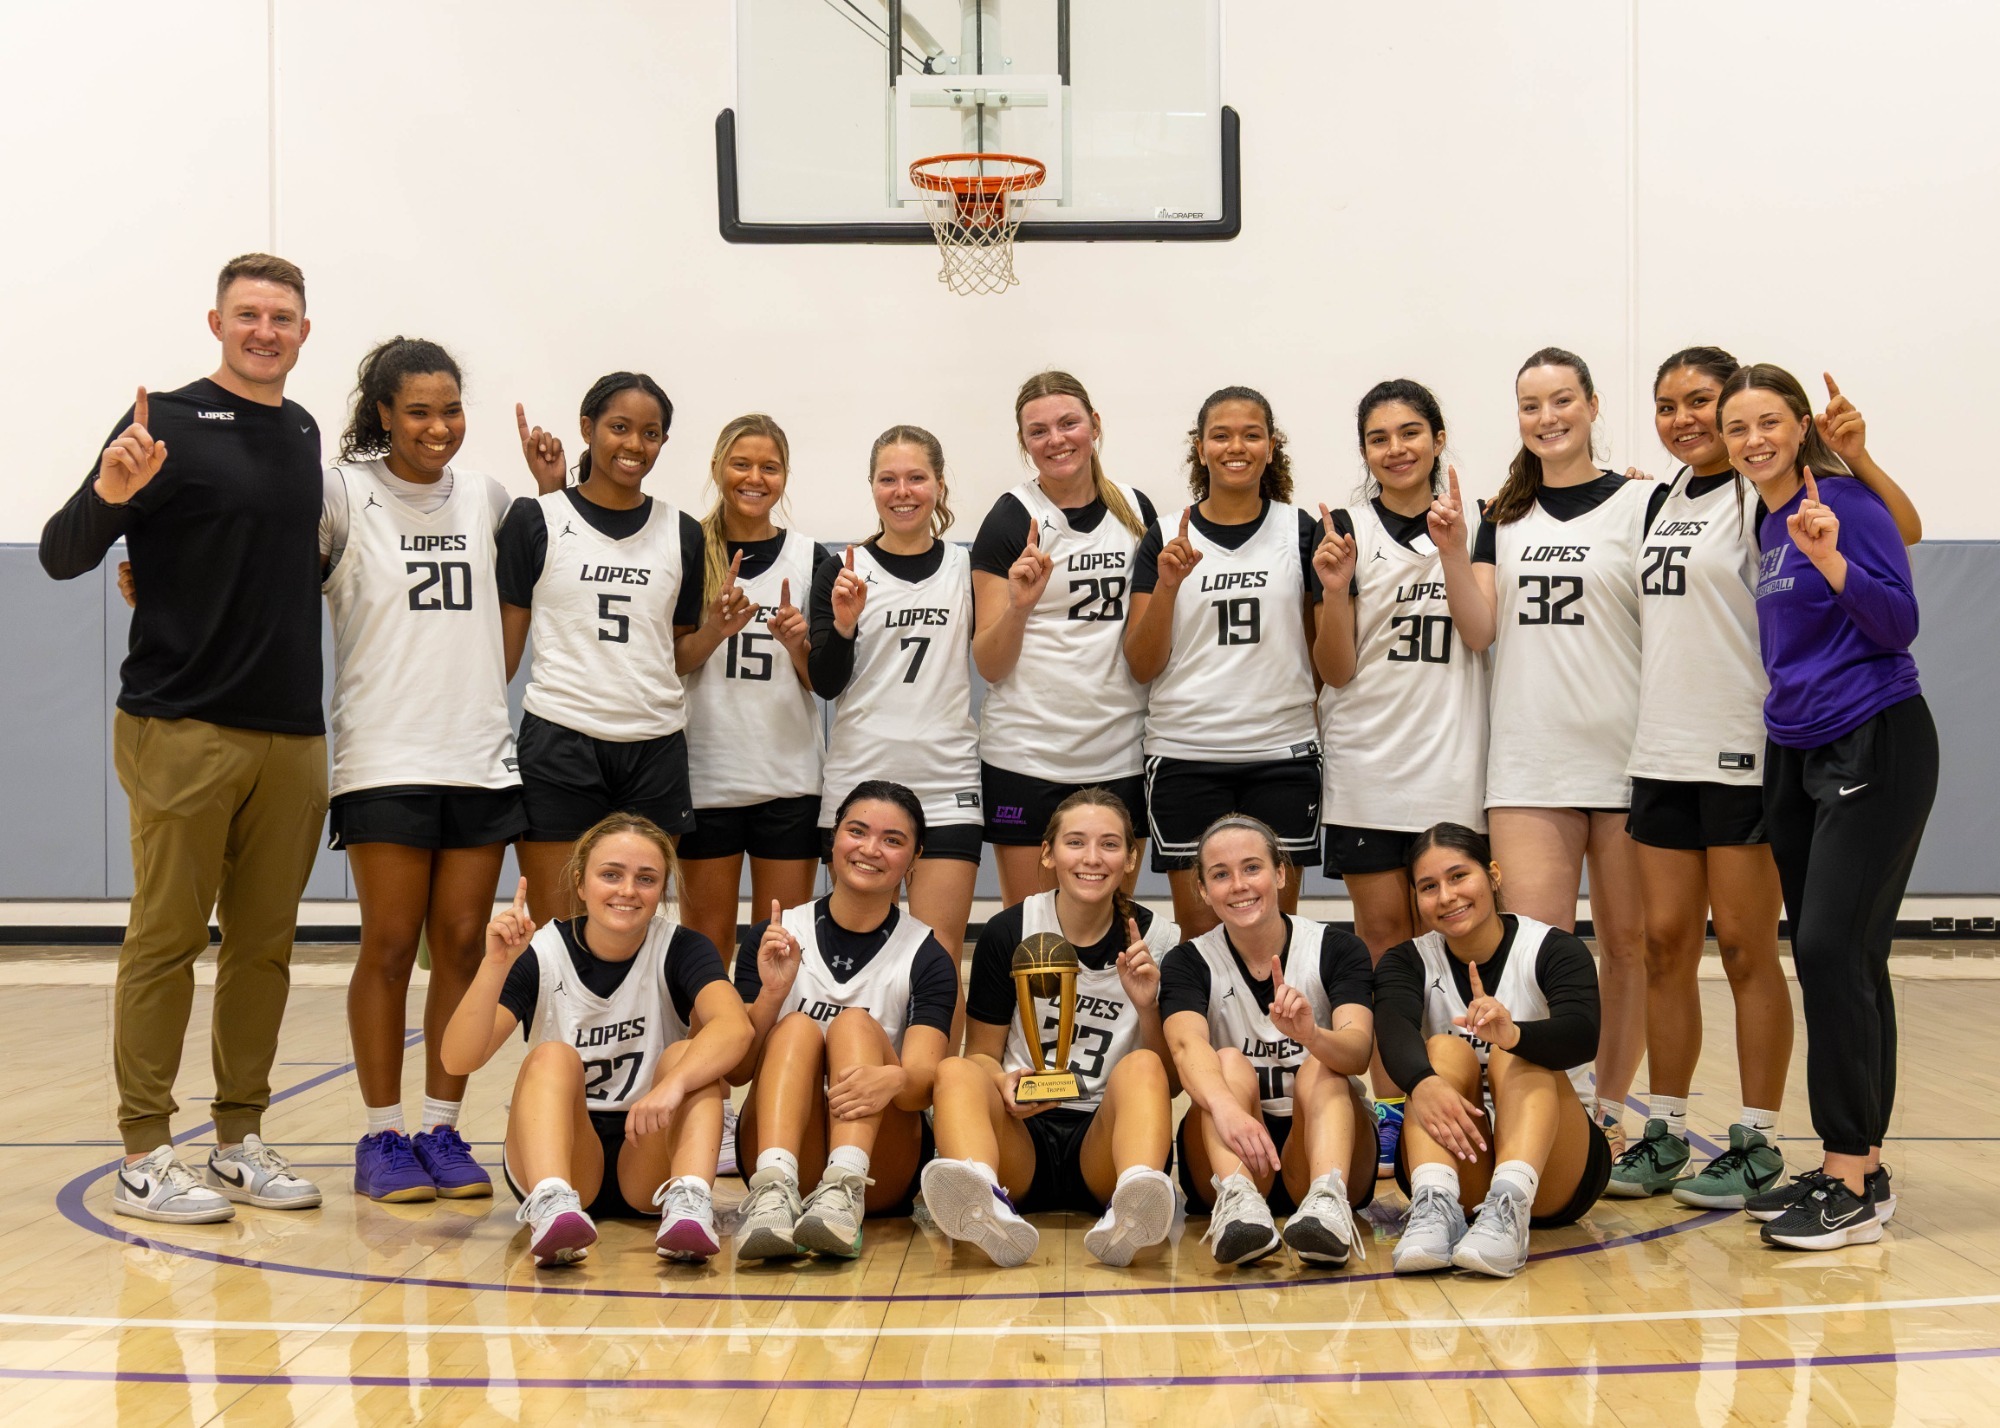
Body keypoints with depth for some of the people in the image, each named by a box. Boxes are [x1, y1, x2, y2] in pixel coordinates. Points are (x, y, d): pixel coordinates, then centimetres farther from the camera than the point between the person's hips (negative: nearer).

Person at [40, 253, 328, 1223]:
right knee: (165, 942, -1)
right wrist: (109, 492, -26)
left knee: (264, 945, 10)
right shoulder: (169, 424, -5)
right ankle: (144, 1157, 7)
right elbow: (62, 555, -10)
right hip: (182, 731, -6)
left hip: (293, 735, 6)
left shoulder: (304, 434, 14)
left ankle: (240, 1142, 19)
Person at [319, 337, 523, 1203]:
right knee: (390, 948, -1)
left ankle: (442, 1128, 15)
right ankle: (382, 1136, 11)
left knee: (464, 944, 5)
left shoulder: (486, 499, 12)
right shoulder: (342, 494, -1)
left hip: (481, 757, 4)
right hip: (384, 756, -4)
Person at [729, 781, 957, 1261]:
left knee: (855, 1023, -21)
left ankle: (843, 1191, -45)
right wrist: (771, 995, -20)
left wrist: (893, 1080, -38)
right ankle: (773, 1190, -46)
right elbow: (736, 1072, -1)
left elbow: (925, 1081, -13)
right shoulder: (773, 938, 4)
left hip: (882, 1178, -1)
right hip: (780, 1146, 1)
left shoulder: (927, 960, 1)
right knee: (797, 1027, -21)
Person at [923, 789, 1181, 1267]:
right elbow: (982, 1053, 8)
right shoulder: (1007, 933, 3)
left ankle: (1129, 1212, -58)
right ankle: (987, 1207, -58)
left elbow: (1171, 1083, 7)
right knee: (955, 1070, -28)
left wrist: (1148, 1008, -12)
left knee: (1142, 1066, -29)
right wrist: (1003, 1084, -15)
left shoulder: (1158, 939, 4)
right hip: (1021, 1142, 0)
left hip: (1104, 1139, 0)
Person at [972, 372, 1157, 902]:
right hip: (1027, 754, -3)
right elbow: (989, 665, -6)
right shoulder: (1011, 519, -3)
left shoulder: (1136, 510, 8)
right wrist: (1019, 605, -22)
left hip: (1120, 753, 3)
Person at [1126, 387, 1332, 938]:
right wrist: (1166, 585, -12)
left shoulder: (1301, 531, 6)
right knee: (1200, 928, 1)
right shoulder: (1166, 537, 5)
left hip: (1282, 754, 1)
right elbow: (1142, 666, -1)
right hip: (1185, 755, 0)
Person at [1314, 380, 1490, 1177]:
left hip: (1452, 760, 1)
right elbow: (1338, 669, -2)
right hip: (1367, 760, -1)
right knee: (1382, 931, 1)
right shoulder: (1346, 530, 1)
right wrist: (1333, 585, -18)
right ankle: (1388, 1108, 8)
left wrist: (1451, 551, -16)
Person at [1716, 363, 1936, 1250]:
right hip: (1795, 756, 8)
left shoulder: (1845, 503, -10)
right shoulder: (1765, 526, 12)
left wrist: (1831, 562, -29)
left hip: (1875, 749, -8)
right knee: (1833, 958, 9)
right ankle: (1856, 1166, 16)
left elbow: (1899, 625, -15)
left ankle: (1855, 1183, -6)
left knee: (1832, 948, -13)